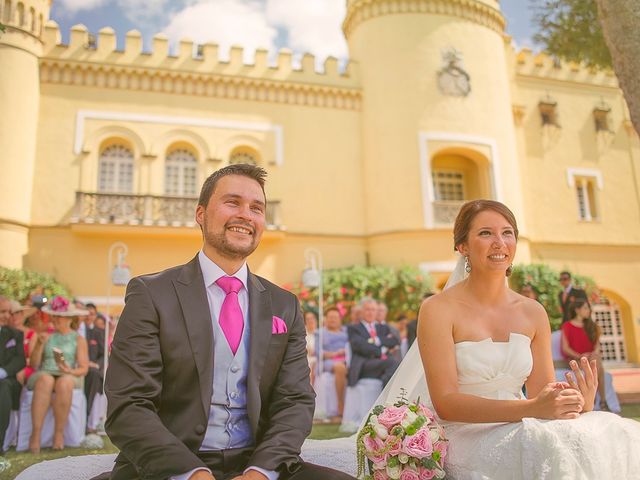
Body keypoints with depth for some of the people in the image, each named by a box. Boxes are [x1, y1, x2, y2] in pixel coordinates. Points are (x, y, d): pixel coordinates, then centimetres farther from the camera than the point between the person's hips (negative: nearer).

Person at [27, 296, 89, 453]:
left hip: (68, 377, -1)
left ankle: (59, 433, -27)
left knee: (64, 383, -38)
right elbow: (33, 365, 6)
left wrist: (70, 371, -16)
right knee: (45, 380, -36)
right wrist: (39, 344, -7)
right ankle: (35, 434, -36)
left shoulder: (78, 339, 11)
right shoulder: (46, 336, 15)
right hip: (44, 374, 1)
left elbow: (84, 369, 5)